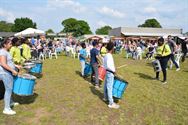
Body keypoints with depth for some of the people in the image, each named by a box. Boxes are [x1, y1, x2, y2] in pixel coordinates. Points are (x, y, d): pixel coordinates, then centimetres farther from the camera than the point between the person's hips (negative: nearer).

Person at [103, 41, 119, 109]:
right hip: (110, 73, -10)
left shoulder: (106, 55, 7)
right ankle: (111, 103, 1)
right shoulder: (109, 56, -21)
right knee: (109, 88, -5)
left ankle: (105, 97, 39)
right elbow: (108, 65, -32)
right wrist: (113, 70, -19)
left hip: (107, 72, 10)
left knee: (106, 86, 21)